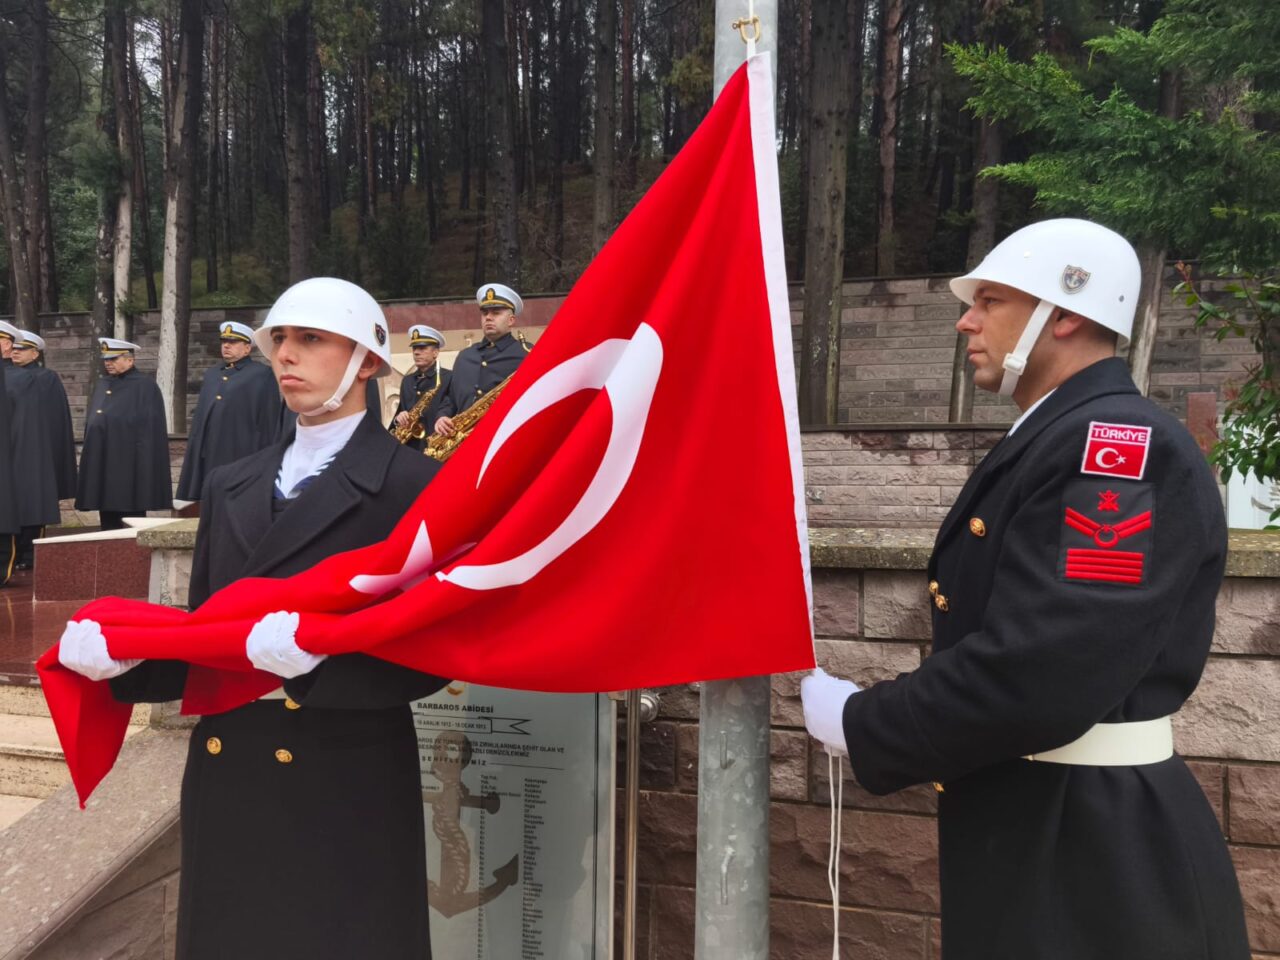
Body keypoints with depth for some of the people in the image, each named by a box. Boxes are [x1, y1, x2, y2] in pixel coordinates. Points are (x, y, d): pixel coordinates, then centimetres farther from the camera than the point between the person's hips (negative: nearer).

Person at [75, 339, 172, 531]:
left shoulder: (145, 387, -6)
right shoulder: (102, 386, 16)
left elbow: (151, 431, -10)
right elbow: (91, 425, 21)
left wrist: (144, 469, -14)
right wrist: (90, 463, 16)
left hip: (129, 470, -7)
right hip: (102, 468, 7)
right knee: (108, 522, 11)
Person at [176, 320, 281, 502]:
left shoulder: (262, 375, -1)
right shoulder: (211, 374, 20)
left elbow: (269, 422, -5)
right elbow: (200, 415, 22)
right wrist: (195, 452, 16)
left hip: (242, 457, -6)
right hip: (208, 457, 7)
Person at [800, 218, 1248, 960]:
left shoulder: (1119, 444, -20)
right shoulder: (1052, 443, 10)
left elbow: (1039, 675, -29)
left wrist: (859, 725, -16)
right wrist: (879, 713, 1)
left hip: (1095, 855, -8)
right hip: (1036, 830, 9)